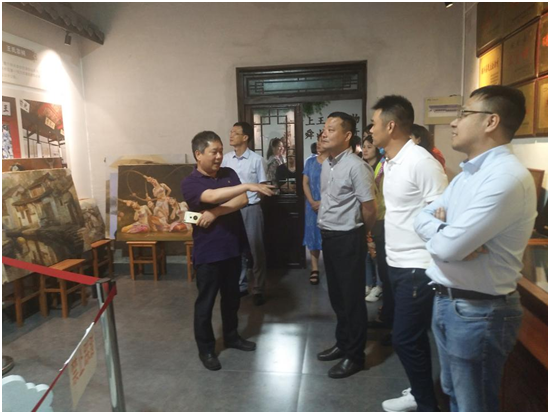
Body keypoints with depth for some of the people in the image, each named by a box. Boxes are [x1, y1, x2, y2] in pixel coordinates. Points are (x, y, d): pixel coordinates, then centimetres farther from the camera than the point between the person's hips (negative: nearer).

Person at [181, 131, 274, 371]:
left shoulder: (229, 173, 4)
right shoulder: (190, 183, -12)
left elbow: (242, 200, -9)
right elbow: (213, 196, -31)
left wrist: (215, 213, -20)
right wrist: (248, 186, -38)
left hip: (233, 248, 5)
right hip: (207, 252, -5)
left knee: (232, 297, 19)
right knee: (205, 302, 8)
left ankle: (231, 336, 39)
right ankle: (205, 349, 24)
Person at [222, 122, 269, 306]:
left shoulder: (256, 159, -5)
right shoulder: (226, 158, 4)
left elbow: (263, 186, 1)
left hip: (251, 208, -3)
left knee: (256, 249, 3)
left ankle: (258, 289, 14)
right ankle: (240, 285, 26)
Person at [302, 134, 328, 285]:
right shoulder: (310, 161, 7)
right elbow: (305, 183, 5)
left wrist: (323, 202, -15)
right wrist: (312, 202, -8)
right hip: (313, 206, 3)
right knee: (313, 236, 5)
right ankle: (315, 269, 13)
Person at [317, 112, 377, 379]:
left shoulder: (356, 166, -17)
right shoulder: (325, 165, 9)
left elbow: (370, 210, -14)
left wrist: (358, 234, 1)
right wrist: (326, 229, 18)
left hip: (348, 239, -8)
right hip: (328, 237, 8)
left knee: (352, 298, 4)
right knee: (336, 295, 18)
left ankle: (355, 355, 19)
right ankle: (342, 343, 35)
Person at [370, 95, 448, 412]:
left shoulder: (421, 162, -19)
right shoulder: (389, 162, 10)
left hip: (418, 267, -9)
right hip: (398, 263, 9)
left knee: (406, 339, 1)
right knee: (413, 336, 20)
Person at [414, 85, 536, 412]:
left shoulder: (507, 177, -24)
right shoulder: (467, 175, 9)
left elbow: (448, 246, -28)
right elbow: (422, 218, 8)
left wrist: (436, 227, -6)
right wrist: (445, 230, -14)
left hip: (478, 312, -9)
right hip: (447, 301, 9)